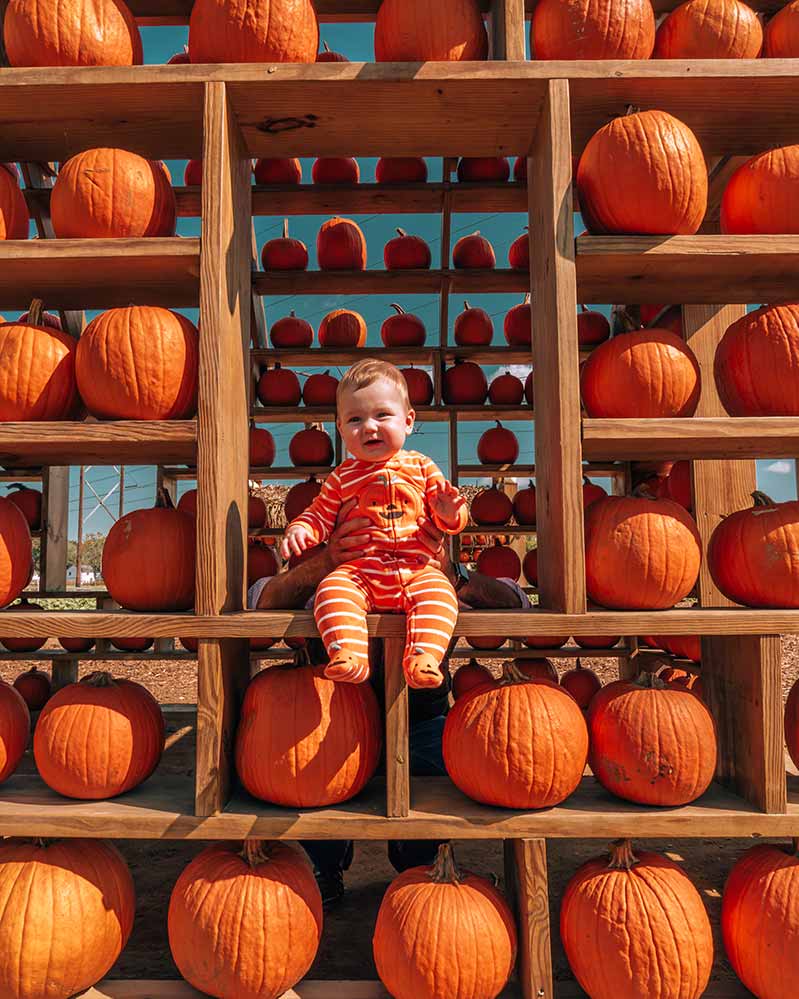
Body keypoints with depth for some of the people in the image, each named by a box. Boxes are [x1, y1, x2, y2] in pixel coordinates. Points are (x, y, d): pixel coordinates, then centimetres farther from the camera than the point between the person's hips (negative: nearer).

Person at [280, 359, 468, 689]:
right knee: (333, 589, -28)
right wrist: (299, 529, -5)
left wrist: (450, 514, -13)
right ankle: (348, 655, -35)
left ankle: (423, 656, -34)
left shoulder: (422, 467, 11)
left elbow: (450, 519, 11)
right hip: (359, 571, 1)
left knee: (438, 591, -29)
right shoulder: (342, 477, 12)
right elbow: (320, 515, 17)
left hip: (416, 569, 0)